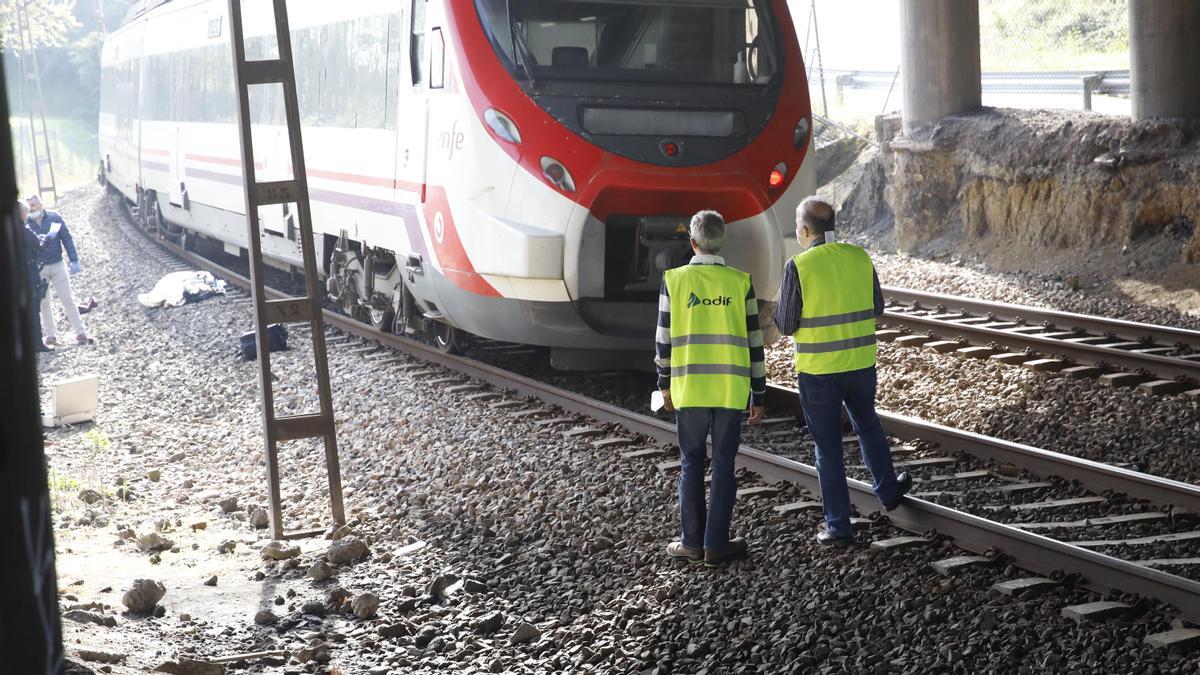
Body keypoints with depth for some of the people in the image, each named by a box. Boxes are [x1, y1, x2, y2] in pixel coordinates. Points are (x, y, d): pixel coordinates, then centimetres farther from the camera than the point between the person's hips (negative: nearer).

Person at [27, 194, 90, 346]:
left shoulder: (54, 218, -2)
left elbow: (67, 238, 1)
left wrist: (73, 260, -3)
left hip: (57, 265, 0)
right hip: (38, 269, 0)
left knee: (68, 299, 0)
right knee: (44, 303, 7)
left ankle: (80, 332, 4)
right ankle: (50, 335, 16)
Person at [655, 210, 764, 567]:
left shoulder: (674, 280, -3)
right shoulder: (740, 282, -1)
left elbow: (664, 338, 2)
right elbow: (754, 342, 1)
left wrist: (665, 383, 16)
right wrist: (758, 394, 9)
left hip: (688, 388, 0)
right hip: (731, 389, 0)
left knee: (691, 464, 10)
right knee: (724, 465, 7)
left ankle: (693, 542, 13)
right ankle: (716, 544, 9)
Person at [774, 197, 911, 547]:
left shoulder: (798, 266, -15)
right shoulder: (859, 257, -2)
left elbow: (786, 324, -10)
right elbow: (876, 308, 9)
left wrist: (781, 299, 10)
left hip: (817, 371, -4)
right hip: (861, 364, 4)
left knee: (828, 447, 6)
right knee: (868, 426, 28)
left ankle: (838, 526, 9)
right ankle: (887, 490, 43)